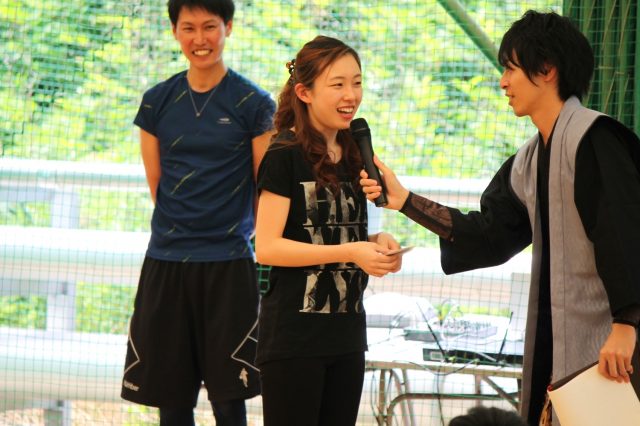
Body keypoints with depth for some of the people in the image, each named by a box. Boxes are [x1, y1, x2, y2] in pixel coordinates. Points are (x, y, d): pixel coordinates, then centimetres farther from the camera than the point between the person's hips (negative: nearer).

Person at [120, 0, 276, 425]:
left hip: (229, 263, -3)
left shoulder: (254, 104, -2)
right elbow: (156, 182, 12)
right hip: (165, 262, 3)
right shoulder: (158, 101, 7)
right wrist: (181, 233, 10)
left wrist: (266, 251, -1)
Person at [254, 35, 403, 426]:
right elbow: (267, 247, -17)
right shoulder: (285, 155, -10)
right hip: (293, 335, -7)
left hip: (346, 332, 7)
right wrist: (350, 251, -22)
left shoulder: (353, 156, 11)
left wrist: (376, 244, 1)